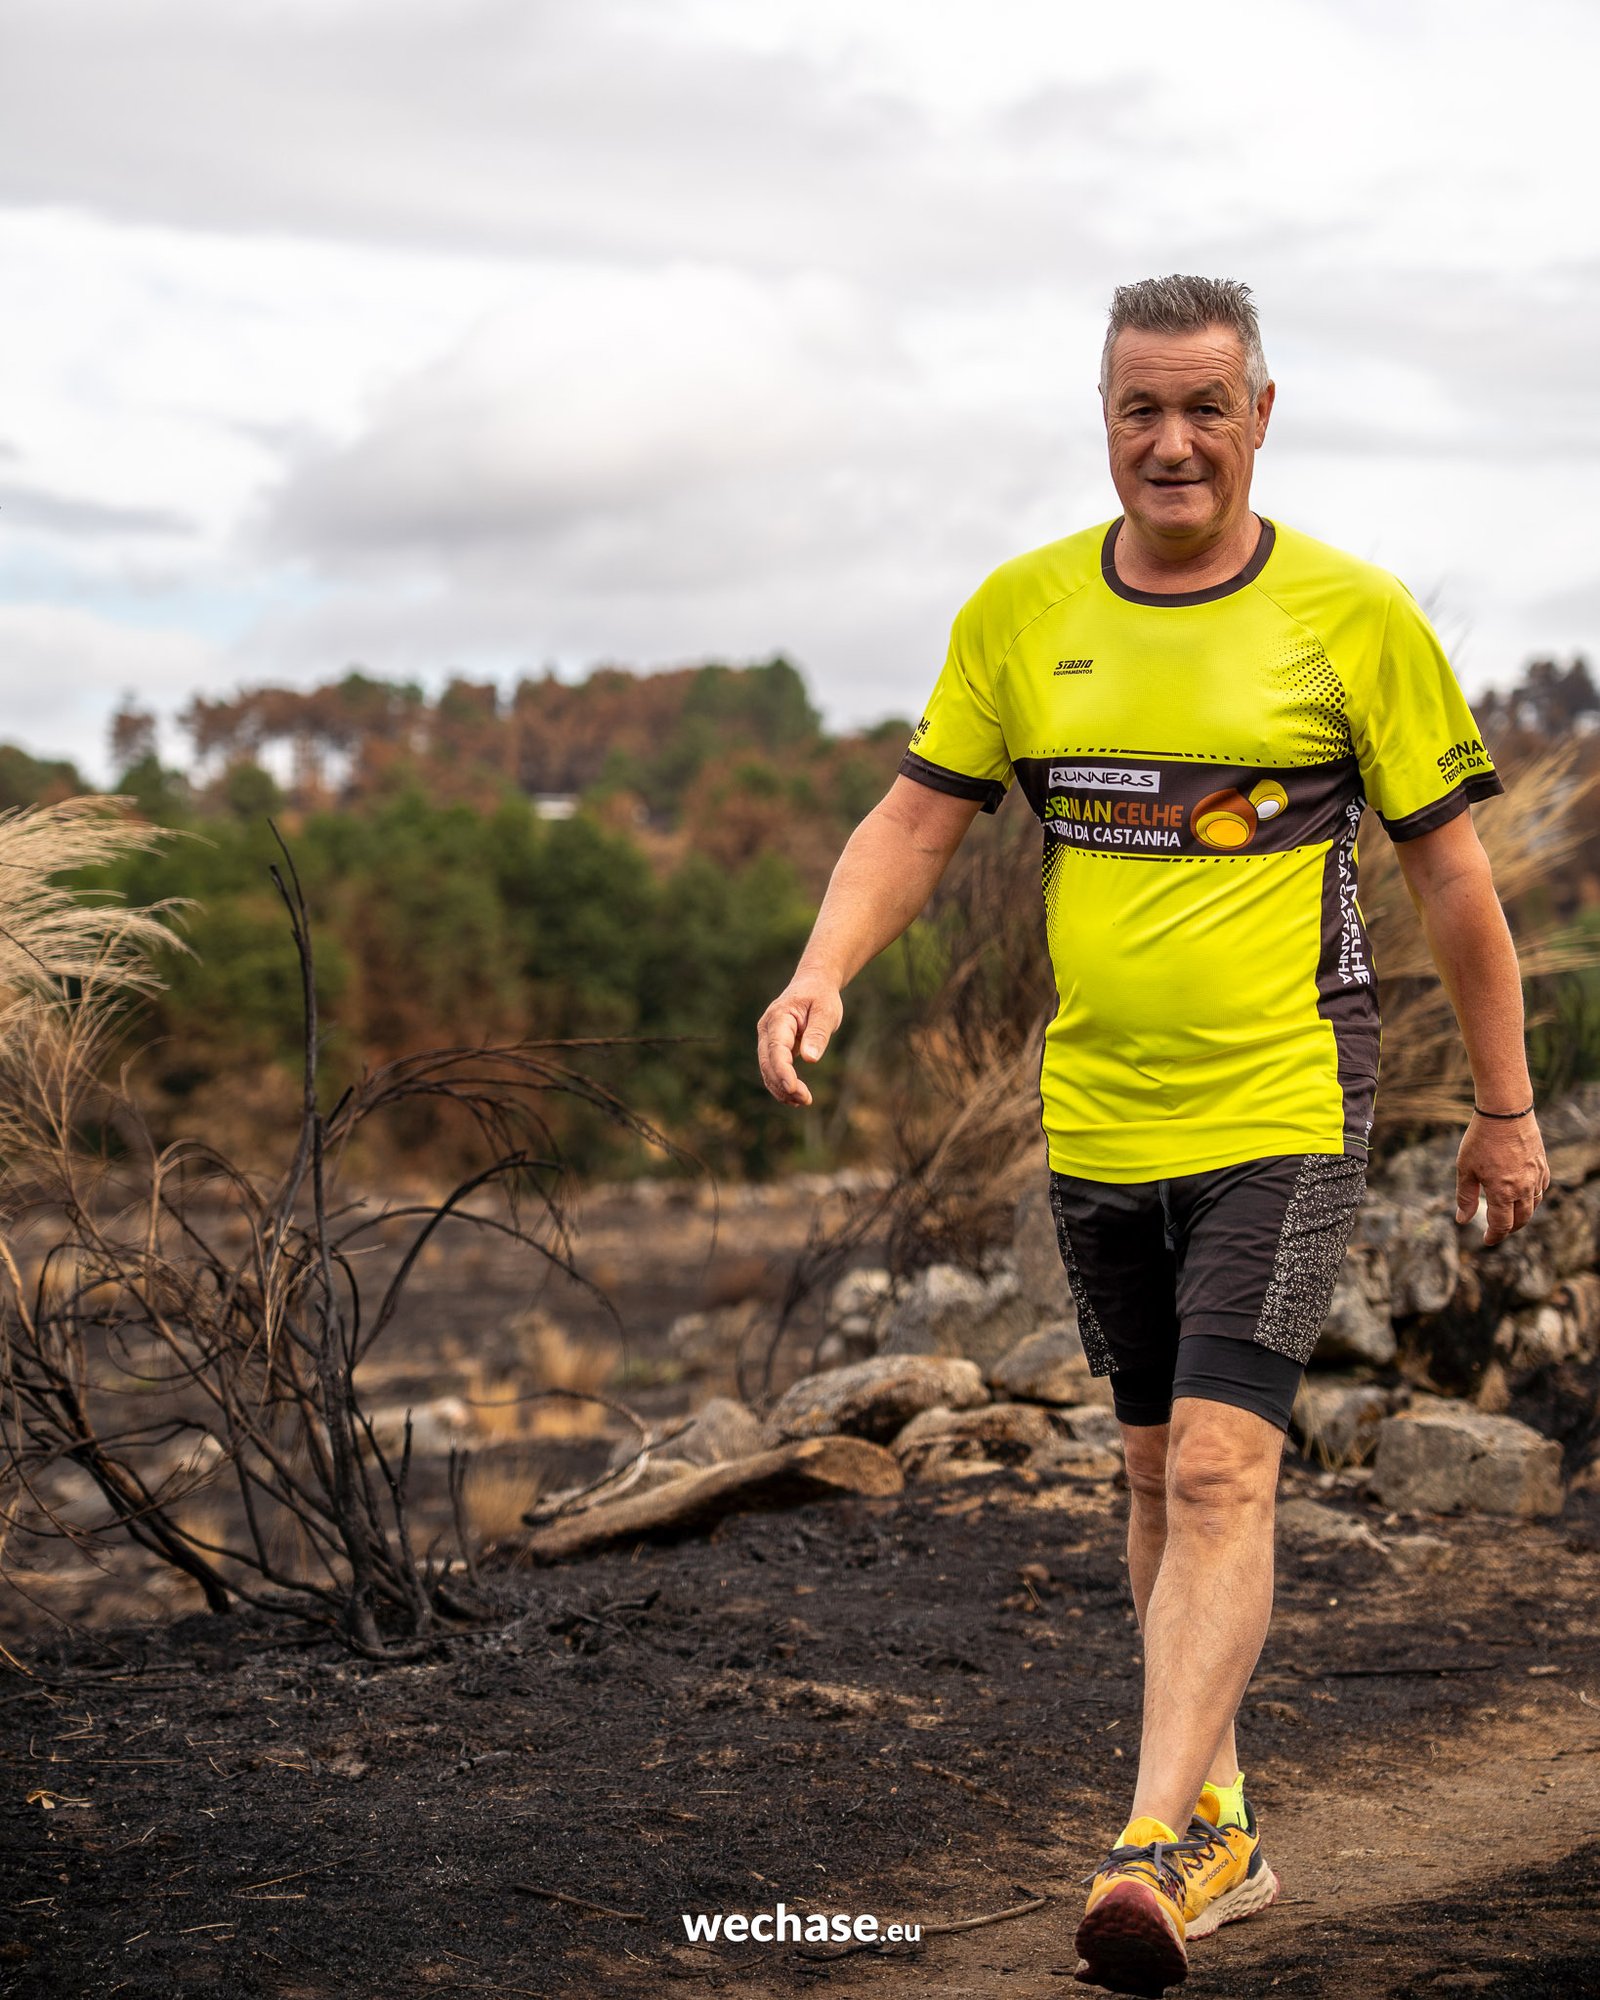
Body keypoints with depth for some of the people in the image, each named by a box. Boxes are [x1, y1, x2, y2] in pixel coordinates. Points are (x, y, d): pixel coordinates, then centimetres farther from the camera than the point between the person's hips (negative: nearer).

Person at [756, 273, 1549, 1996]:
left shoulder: (1354, 616, -4)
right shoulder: (1021, 613, 3)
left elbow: (1450, 868, 1)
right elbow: (915, 819, 5)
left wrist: (1505, 1109, 5)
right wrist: (822, 971, -14)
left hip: (1282, 1112, -4)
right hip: (1096, 1120, 4)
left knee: (1221, 1469, -15)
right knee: (1156, 1469, 13)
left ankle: (1157, 1849, -16)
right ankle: (1219, 1820, 27)